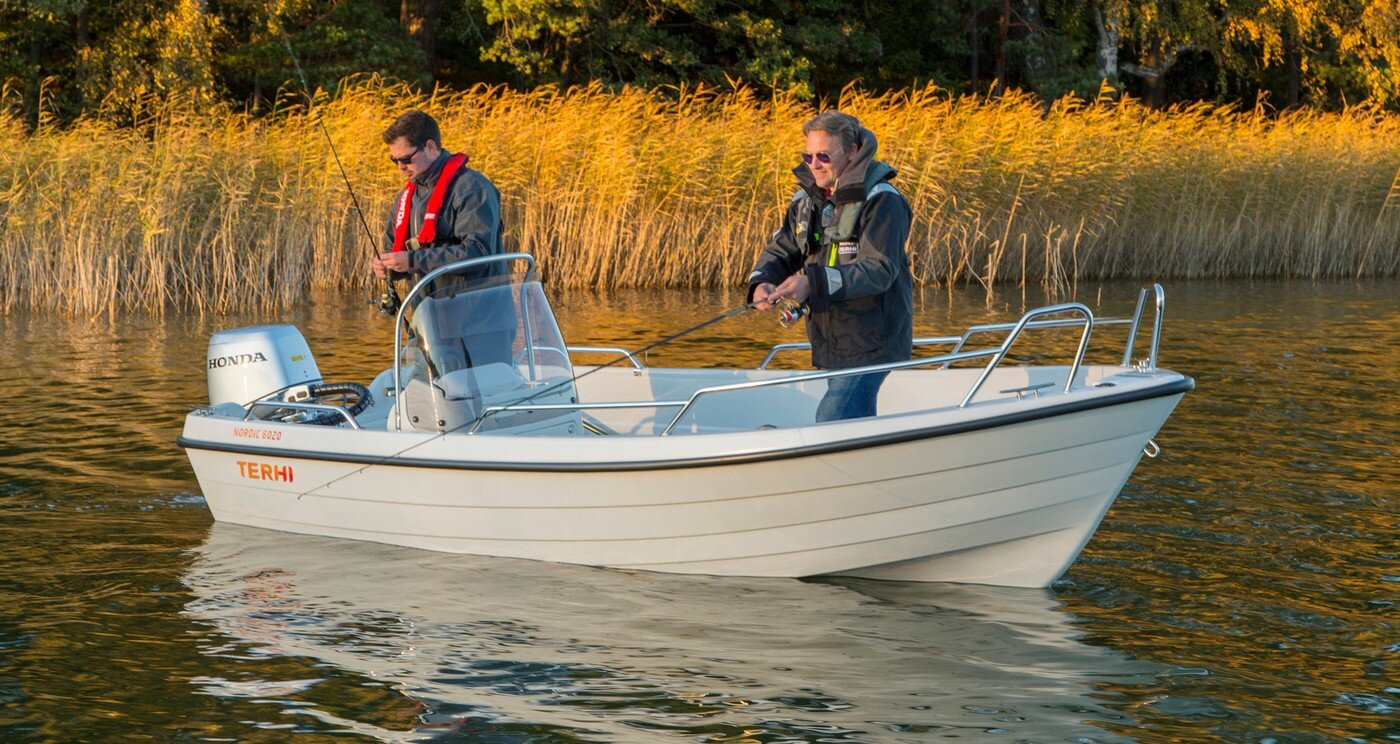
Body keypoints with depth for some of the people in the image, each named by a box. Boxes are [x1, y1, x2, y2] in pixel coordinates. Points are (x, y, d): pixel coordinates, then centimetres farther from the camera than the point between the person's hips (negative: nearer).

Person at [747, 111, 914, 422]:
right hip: (830, 344, 8)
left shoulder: (881, 201, -15)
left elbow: (879, 270, -25)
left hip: (870, 344, -8)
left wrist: (814, 283, -35)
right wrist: (762, 283, -16)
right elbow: (779, 251, 8)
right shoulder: (807, 199, 9)